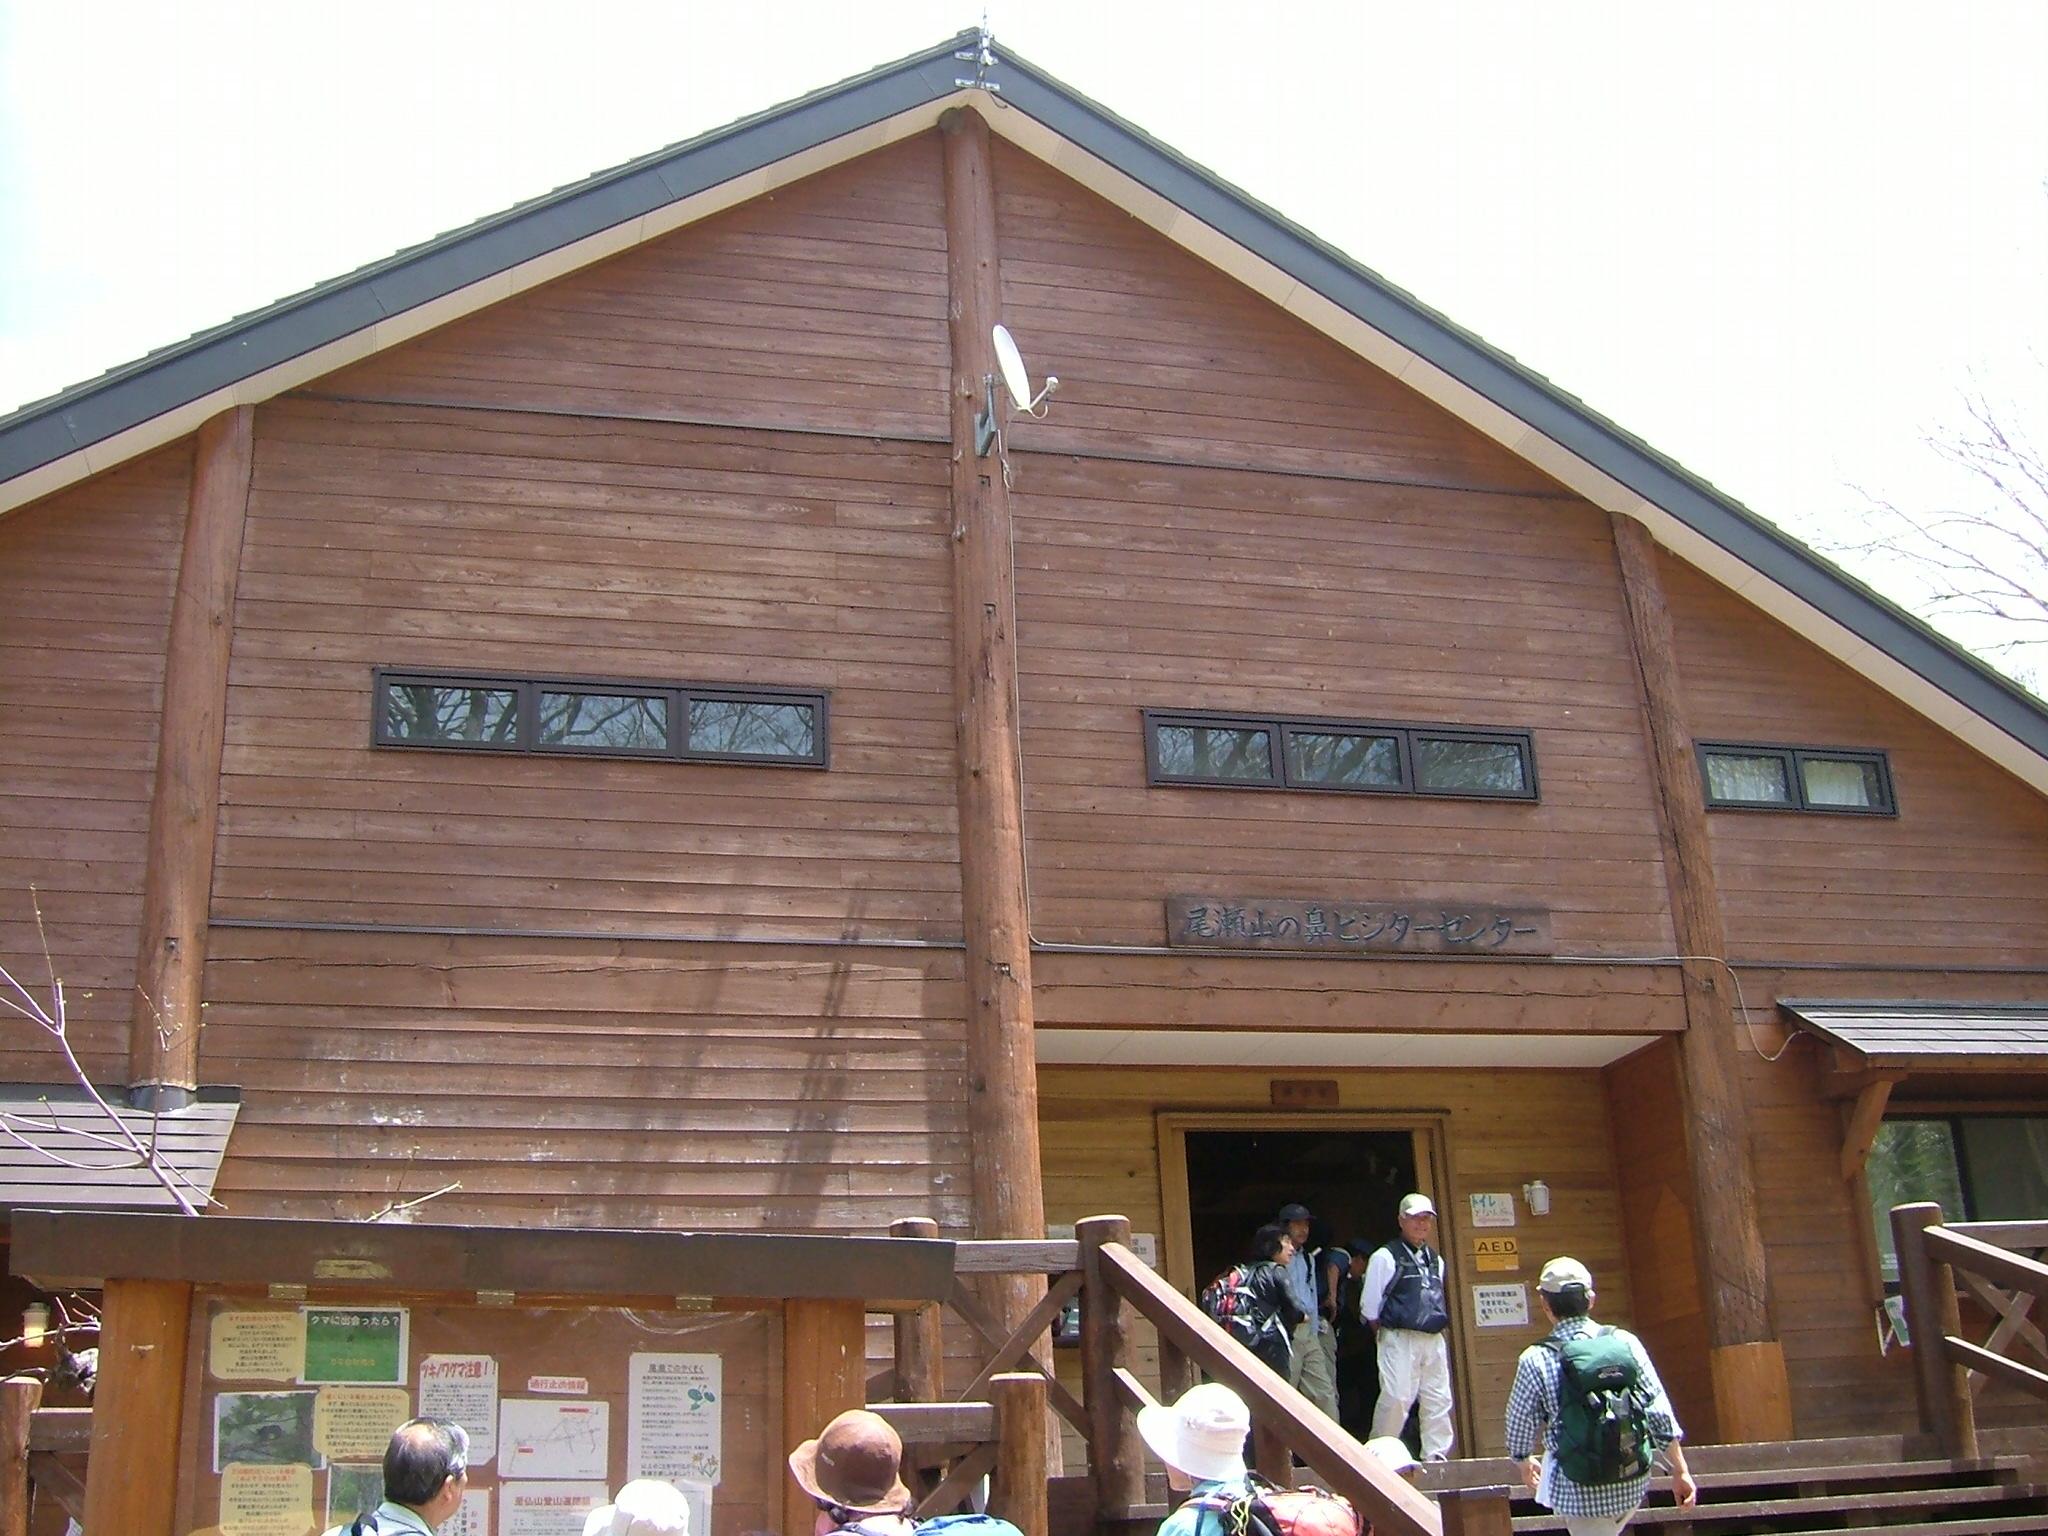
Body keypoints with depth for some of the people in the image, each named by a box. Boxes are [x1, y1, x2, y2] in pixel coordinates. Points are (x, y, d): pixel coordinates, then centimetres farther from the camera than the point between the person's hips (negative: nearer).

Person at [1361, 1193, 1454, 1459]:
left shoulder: (1435, 1260, 17)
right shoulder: (1386, 1257, -4)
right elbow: (1369, 1306, -2)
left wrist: (1439, 1324, 17)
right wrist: (1386, 1330, 3)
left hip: (1434, 1340, 7)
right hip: (1400, 1340, -7)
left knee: (1439, 1401, 5)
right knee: (1396, 1398, -14)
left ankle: (1436, 1457, 15)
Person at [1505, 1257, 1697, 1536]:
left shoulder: (1536, 1360, -12)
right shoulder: (1625, 1342, -5)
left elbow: (1520, 1426, -1)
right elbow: (1660, 1412, -3)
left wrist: (1526, 1462, 20)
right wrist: (1681, 1471, 7)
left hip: (1579, 1490, -3)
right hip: (1633, 1483, 4)